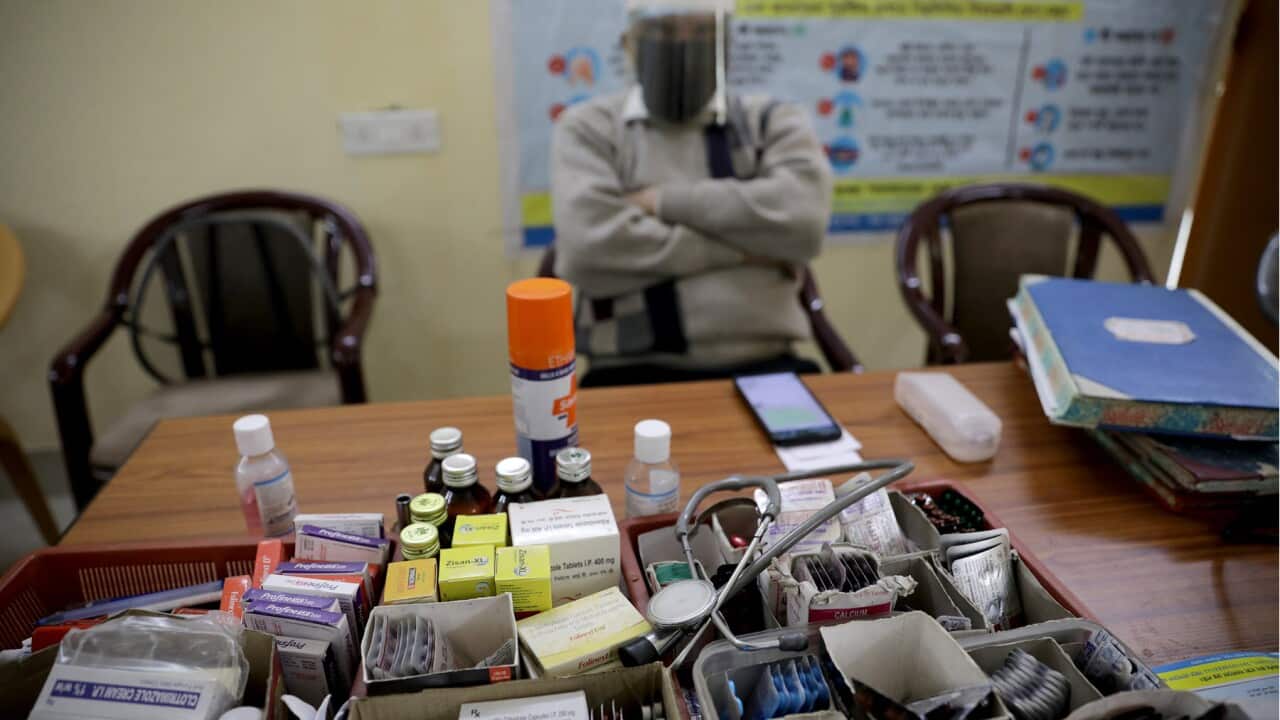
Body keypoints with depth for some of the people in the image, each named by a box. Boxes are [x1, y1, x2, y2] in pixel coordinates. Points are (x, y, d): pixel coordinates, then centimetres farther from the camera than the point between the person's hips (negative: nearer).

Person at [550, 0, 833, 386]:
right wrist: (741, 249, -6)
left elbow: (803, 216, -8)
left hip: (763, 365, 2)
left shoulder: (773, 122, 12)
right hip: (636, 371, -1)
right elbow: (589, 248, -11)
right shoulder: (588, 128, 7)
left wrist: (666, 202, -6)